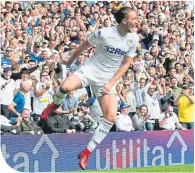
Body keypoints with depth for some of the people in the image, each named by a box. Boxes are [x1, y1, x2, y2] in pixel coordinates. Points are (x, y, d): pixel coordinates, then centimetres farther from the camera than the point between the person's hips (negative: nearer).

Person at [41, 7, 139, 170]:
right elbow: (84, 45, 1)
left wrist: (111, 83, -7)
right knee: (66, 86, -34)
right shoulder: (104, 34, -17)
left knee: (111, 118, -12)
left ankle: (87, 152, 0)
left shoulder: (134, 39, -5)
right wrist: (70, 61, 14)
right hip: (90, 70, -3)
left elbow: (126, 64, 2)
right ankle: (55, 104, 4)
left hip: (108, 80, 3)